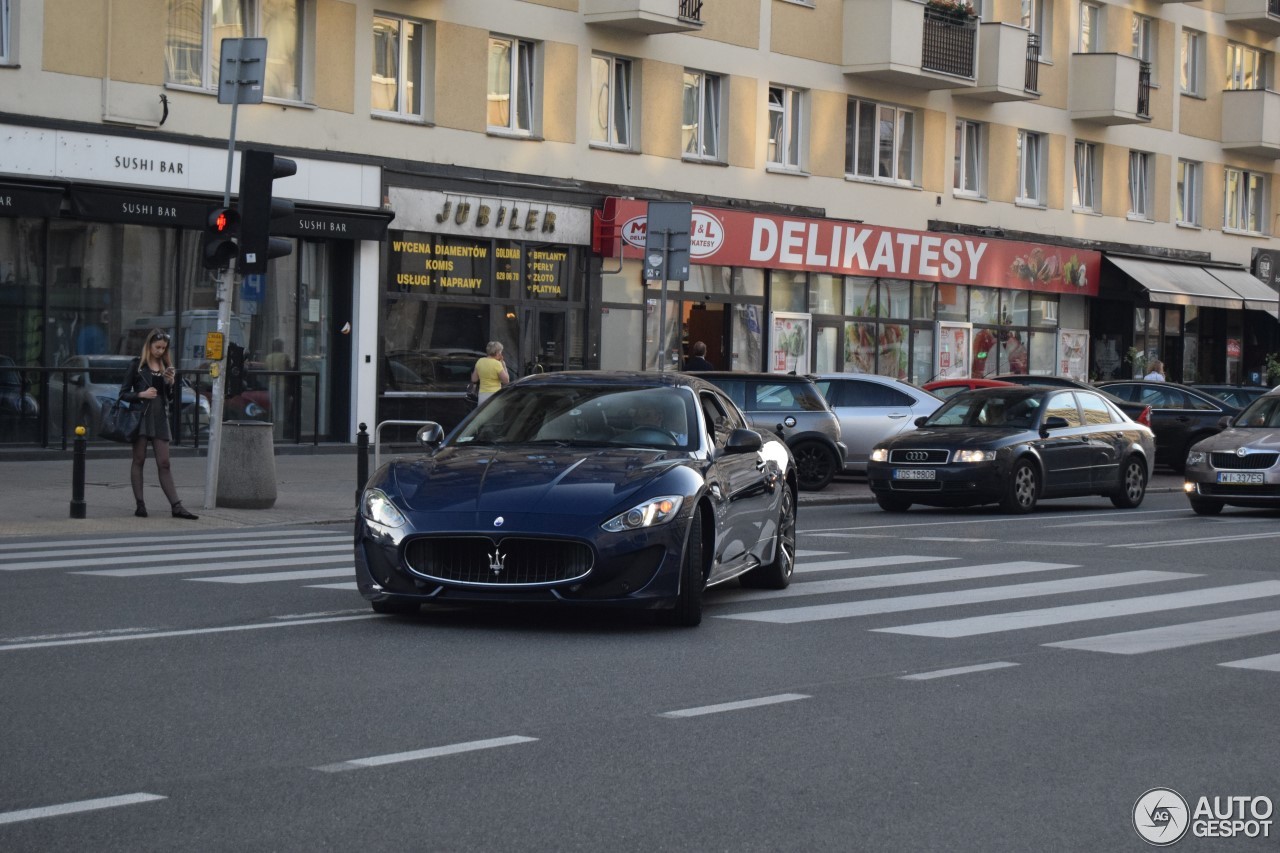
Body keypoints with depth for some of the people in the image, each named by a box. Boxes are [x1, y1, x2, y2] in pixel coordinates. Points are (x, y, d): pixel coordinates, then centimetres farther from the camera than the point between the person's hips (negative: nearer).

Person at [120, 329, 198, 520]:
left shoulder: (166, 367, 13)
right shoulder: (137, 365, 1)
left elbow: (172, 398, 16)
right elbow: (123, 393, -1)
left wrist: (171, 382, -2)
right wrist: (141, 394, -16)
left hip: (160, 418, 3)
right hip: (141, 416, -3)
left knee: (164, 464, 1)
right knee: (139, 461, 0)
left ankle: (176, 506, -4)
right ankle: (140, 505, 3)